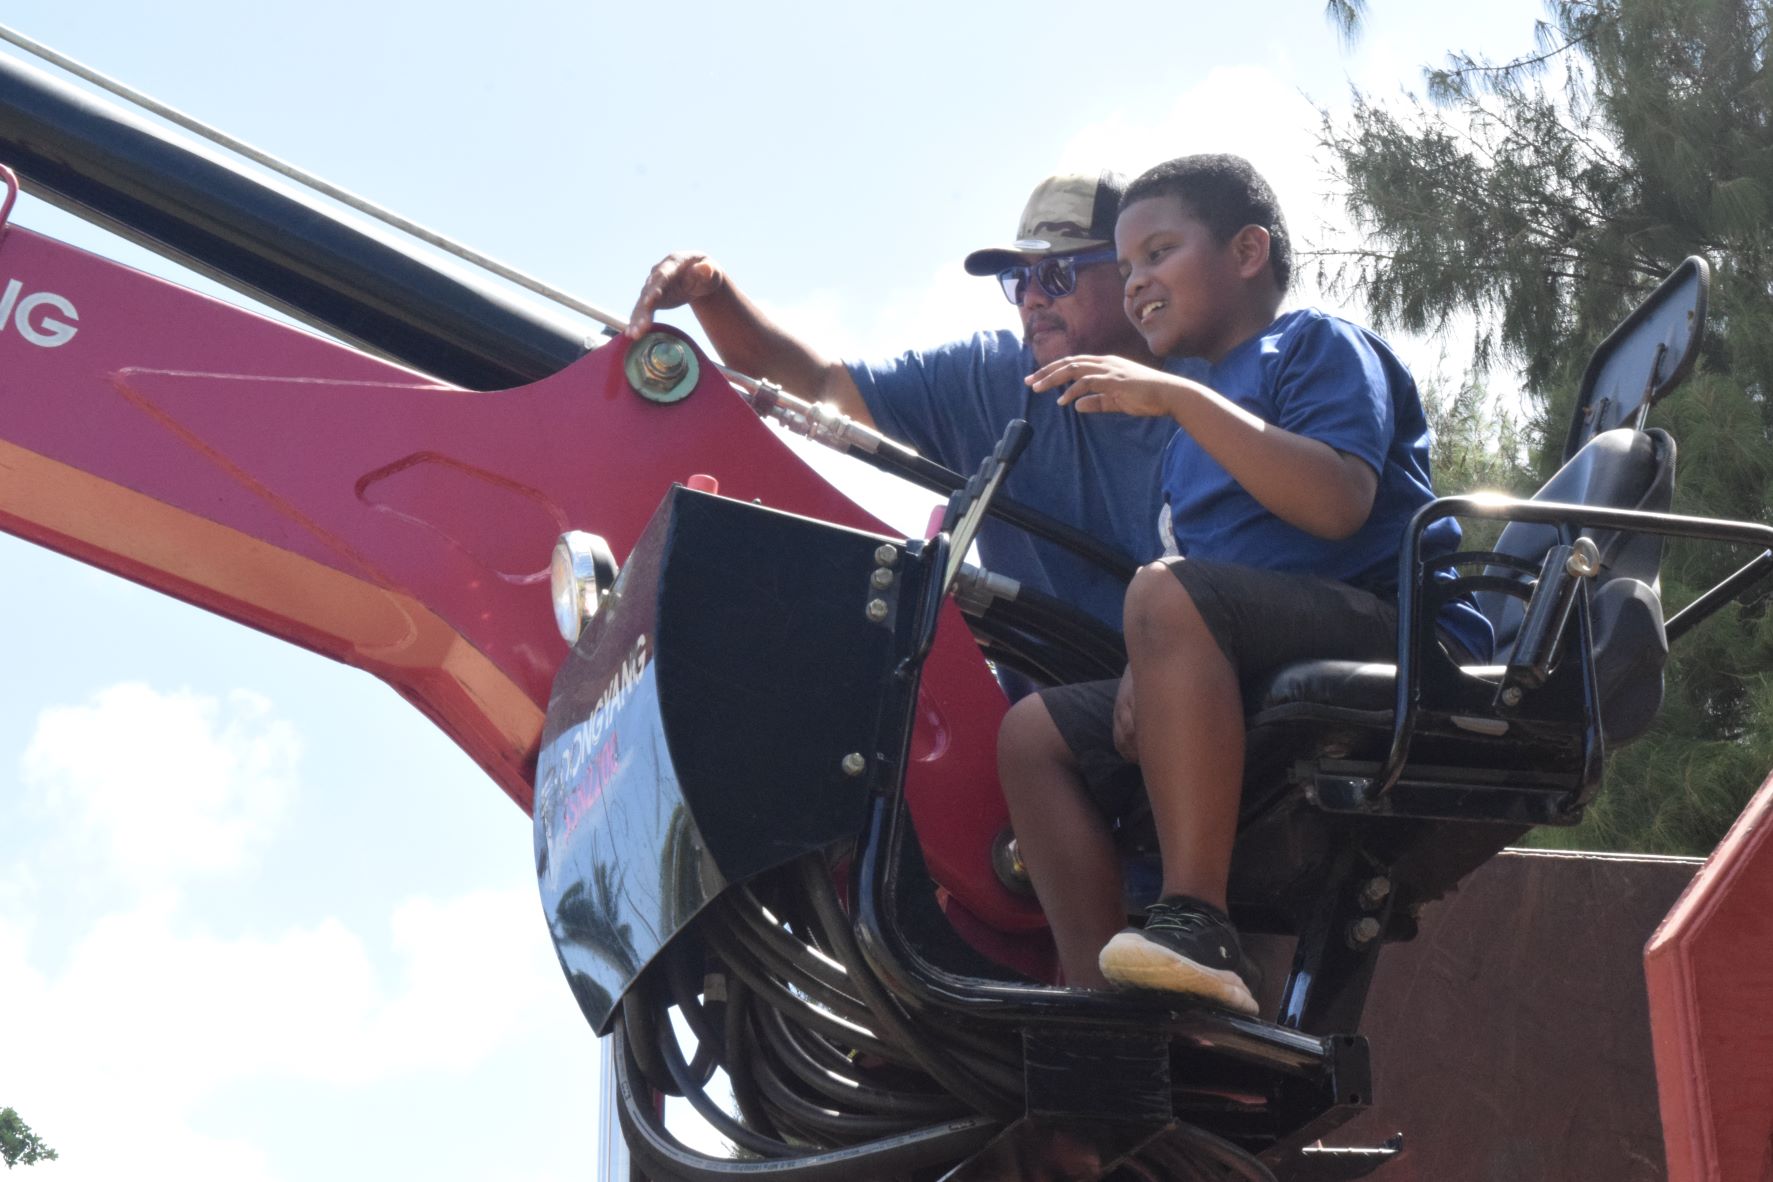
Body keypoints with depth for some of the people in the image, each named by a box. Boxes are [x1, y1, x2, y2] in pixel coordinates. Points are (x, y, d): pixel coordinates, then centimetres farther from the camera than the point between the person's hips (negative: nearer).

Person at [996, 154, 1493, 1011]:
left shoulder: (1317, 345, 3)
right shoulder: (1194, 431, 29)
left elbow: (1338, 504, -17)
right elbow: (1188, 563, 23)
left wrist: (1178, 399, -20)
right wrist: (1146, 671, 1)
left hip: (1393, 633, -8)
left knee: (1170, 595, -33)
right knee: (1035, 733, -2)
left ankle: (1196, 924, -36)